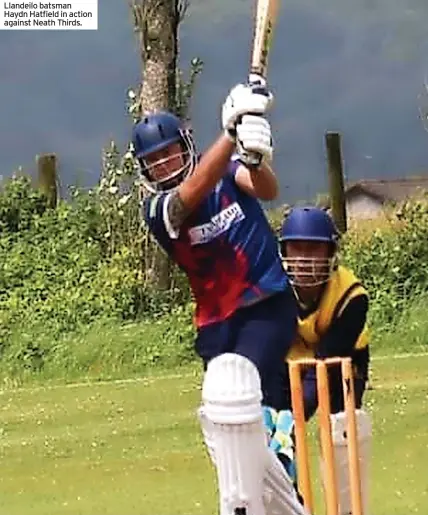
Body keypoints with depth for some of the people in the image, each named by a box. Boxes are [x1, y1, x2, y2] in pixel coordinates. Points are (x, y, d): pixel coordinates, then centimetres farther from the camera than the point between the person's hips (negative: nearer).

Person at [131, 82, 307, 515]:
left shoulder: (228, 172, 0)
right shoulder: (158, 210, -6)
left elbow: (267, 190, -21)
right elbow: (193, 192, -28)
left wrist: (253, 157, -45)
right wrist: (231, 133, -41)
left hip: (269, 305, -3)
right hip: (217, 322, 3)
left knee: (229, 391, -27)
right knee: (238, 435, 4)